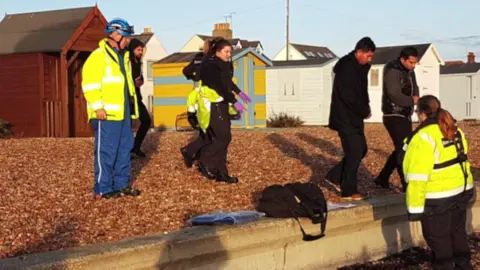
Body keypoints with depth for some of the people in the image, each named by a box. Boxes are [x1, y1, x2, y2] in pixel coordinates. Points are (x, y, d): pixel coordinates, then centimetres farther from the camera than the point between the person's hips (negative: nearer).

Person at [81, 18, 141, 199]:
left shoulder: (123, 56, 19)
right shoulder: (98, 56, -10)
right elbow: (90, 84, -17)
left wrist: (132, 106, 23)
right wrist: (98, 107, -22)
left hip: (123, 112, 9)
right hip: (107, 114, -9)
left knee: (125, 149, 12)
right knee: (106, 151, -5)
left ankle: (121, 184, 21)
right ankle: (103, 188, 2)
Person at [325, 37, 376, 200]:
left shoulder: (360, 67, 9)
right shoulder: (346, 68, -20)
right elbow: (349, 97, -23)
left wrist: (366, 106, -1)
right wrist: (365, 111, -11)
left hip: (354, 117, 9)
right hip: (345, 118, -9)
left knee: (361, 149, 13)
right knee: (354, 152, -6)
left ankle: (334, 176, 23)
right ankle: (349, 191, 5)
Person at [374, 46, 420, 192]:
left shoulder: (409, 71, 11)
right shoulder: (392, 72, -18)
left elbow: (414, 88, 14)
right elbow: (395, 95, -27)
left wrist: (415, 97, -9)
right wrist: (411, 101, -13)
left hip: (405, 116, 9)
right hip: (394, 117, -9)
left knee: (402, 148, 14)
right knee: (403, 149, -8)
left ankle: (382, 178, 23)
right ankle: (407, 185, -4)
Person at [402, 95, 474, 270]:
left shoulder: (424, 136, -18)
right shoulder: (455, 131, 6)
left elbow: (418, 176, -21)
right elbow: (462, 162, 15)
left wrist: (415, 206, -18)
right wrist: (468, 190, 23)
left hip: (438, 198, -8)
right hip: (461, 191, 8)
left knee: (438, 239, 5)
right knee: (457, 233, 22)